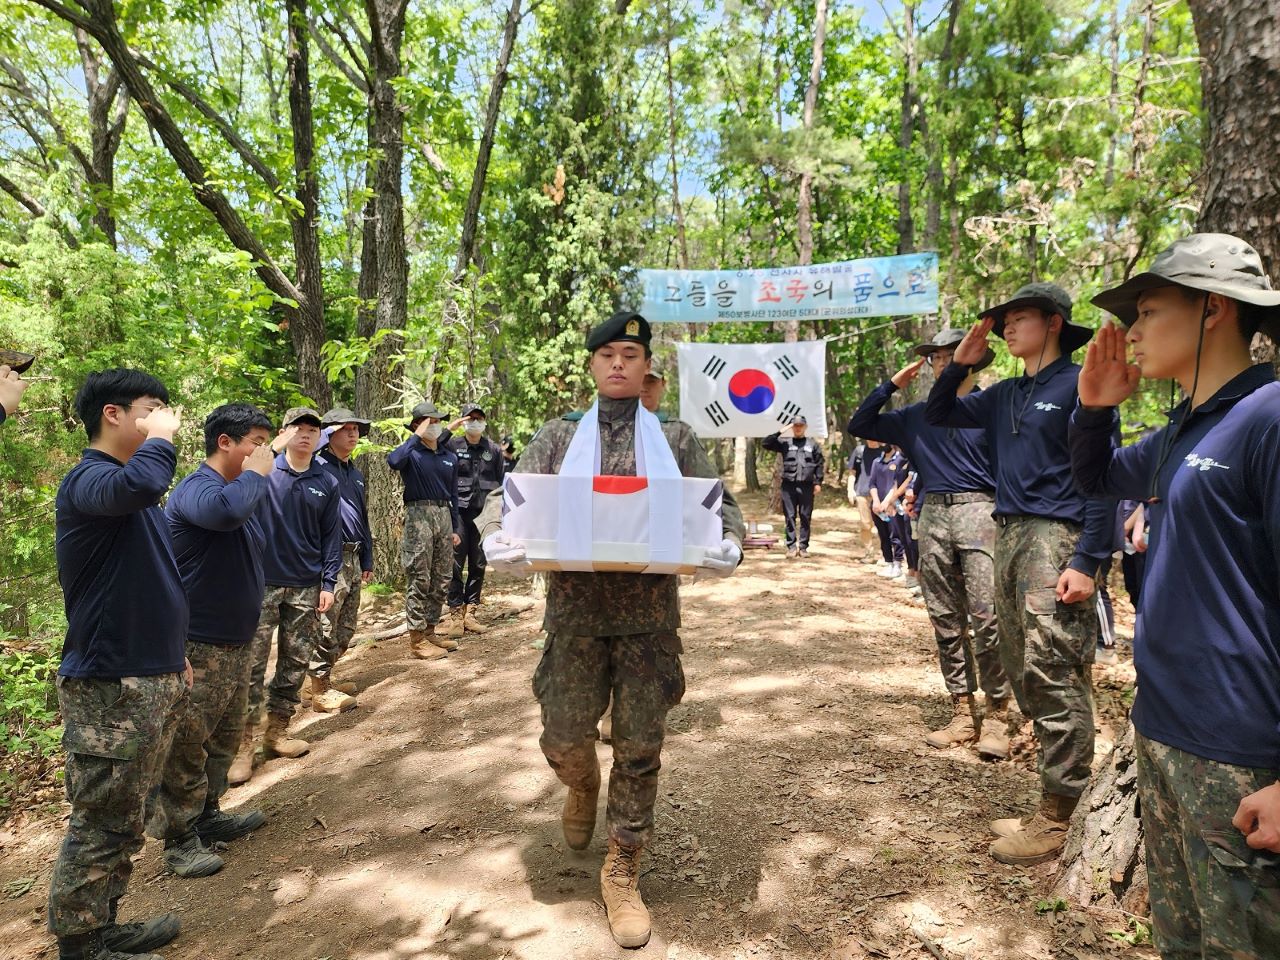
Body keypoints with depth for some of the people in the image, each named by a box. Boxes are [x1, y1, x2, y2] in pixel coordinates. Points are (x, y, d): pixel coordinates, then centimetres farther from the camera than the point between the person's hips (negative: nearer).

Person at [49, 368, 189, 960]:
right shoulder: (89, 478, -15)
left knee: (126, 820, 19)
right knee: (100, 825, 2)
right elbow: (138, 485, -42)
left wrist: (173, 654, 24)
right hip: (109, 688, -9)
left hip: (152, 680, 10)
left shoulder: (131, 491, 15)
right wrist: (161, 436, -22)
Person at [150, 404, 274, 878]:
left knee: (224, 737, 20)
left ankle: (208, 817, 35)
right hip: (198, 647, -10)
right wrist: (256, 473, -27)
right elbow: (225, 510, -44)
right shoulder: (196, 488, -18)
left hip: (235, 643, 10)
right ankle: (179, 841, 16)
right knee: (187, 746, 3)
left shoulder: (240, 489, 11)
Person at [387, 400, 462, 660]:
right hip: (419, 514, -6)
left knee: (442, 579, 10)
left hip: (444, 515, 6)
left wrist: (456, 528, 16)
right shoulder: (412, 452, -2)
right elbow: (393, 461, -27)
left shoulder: (450, 457, 15)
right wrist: (417, 436, -17)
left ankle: (430, 630, 22)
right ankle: (417, 639, 1)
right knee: (420, 579, -5)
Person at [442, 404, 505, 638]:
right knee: (455, 564, -5)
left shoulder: (494, 450, 12)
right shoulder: (452, 445, 3)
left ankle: (470, 612, 14)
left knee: (479, 565, 6)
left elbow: (500, 483, 16)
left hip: (484, 513, 3)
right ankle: (455, 614, 1)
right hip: (459, 511, -3)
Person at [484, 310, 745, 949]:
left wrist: (728, 546, -20)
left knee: (640, 750, 6)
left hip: (650, 615, 0)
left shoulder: (675, 437, 5)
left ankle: (622, 873, 26)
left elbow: (719, 504, 2)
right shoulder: (557, 436, 7)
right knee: (564, 740, 7)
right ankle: (583, 786, 45)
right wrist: (499, 540, -21)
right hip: (575, 612, 1)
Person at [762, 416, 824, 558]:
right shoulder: (785, 443, 7)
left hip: (806, 486, 1)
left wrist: (818, 482, 3)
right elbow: (765, 443, 0)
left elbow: (819, 464, 9)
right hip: (789, 485, -1)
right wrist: (779, 432, -7)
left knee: (805, 517, 4)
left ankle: (803, 546, 12)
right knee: (790, 517, 0)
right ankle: (791, 546, 4)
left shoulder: (813, 444, 10)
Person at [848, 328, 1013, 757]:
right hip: (933, 516, 5)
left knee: (986, 618, -11)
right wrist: (892, 384, 10)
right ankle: (963, 713, 15)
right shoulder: (917, 415, 17)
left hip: (979, 511, -5)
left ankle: (997, 717, 0)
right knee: (945, 621, 6)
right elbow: (859, 425, 18)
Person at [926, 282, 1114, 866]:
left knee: (1053, 674, -8)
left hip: (1056, 537, -8)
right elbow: (936, 417, 23)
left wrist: (1086, 562, -17)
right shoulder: (1004, 395, 17)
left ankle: (1059, 817, 2)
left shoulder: (1078, 385, -4)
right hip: (1008, 536, 8)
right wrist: (960, 362, 9)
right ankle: (1059, 787, 24)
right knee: (1022, 671, 11)